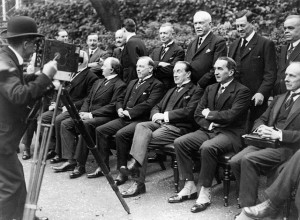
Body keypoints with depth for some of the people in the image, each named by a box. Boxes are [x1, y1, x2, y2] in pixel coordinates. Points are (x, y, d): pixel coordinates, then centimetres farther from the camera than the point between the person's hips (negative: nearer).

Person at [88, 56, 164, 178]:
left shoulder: (156, 85, -2)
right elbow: (120, 99, 26)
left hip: (140, 120, -8)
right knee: (100, 130, -7)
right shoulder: (132, 82, 25)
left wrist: (129, 112, -16)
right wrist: (119, 109, 4)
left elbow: (148, 104, -15)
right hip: (124, 118, 8)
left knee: (121, 134, -32)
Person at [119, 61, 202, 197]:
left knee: (144, 139, -25)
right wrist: (156, 115, 1)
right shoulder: (171, 91, 32)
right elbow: (157, 107, 27)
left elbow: (189, 112, -10)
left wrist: (165, 115, -11)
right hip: (161, 123, 7)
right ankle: (135, 165, -36)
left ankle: (139, 182, -26)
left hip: (178, 128, -7)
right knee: (141, 126, -26)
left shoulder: (196, 91, 6)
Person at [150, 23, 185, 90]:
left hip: (169, 89, -5)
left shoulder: (179, 51, -6)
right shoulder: (156, 50, 16)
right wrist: (159, 63, -15)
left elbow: (171, 70, -17)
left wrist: (154, 65, -6)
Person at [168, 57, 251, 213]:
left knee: (207, 147, -36)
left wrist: (209, 114, -7)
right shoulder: (210, 89, 17)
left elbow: (232, 115, -18)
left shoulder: (242, 91, -5)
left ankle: (205, 193, -21)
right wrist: (209, 124, -6)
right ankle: (189, 187, -6)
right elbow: (198, 114, 14)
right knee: (179, 143, -14)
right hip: (208, 130, 7)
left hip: (230, 134, -7)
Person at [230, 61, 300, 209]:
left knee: (248, 160, -29)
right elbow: (261, 119, 25)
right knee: (235, 161, -18)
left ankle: (247, 207, -19)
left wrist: (279, 134, -19)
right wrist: (261, 128, 1)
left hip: (288, 147, -7)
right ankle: (247, 199, -3)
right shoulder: (279, 99, 25)